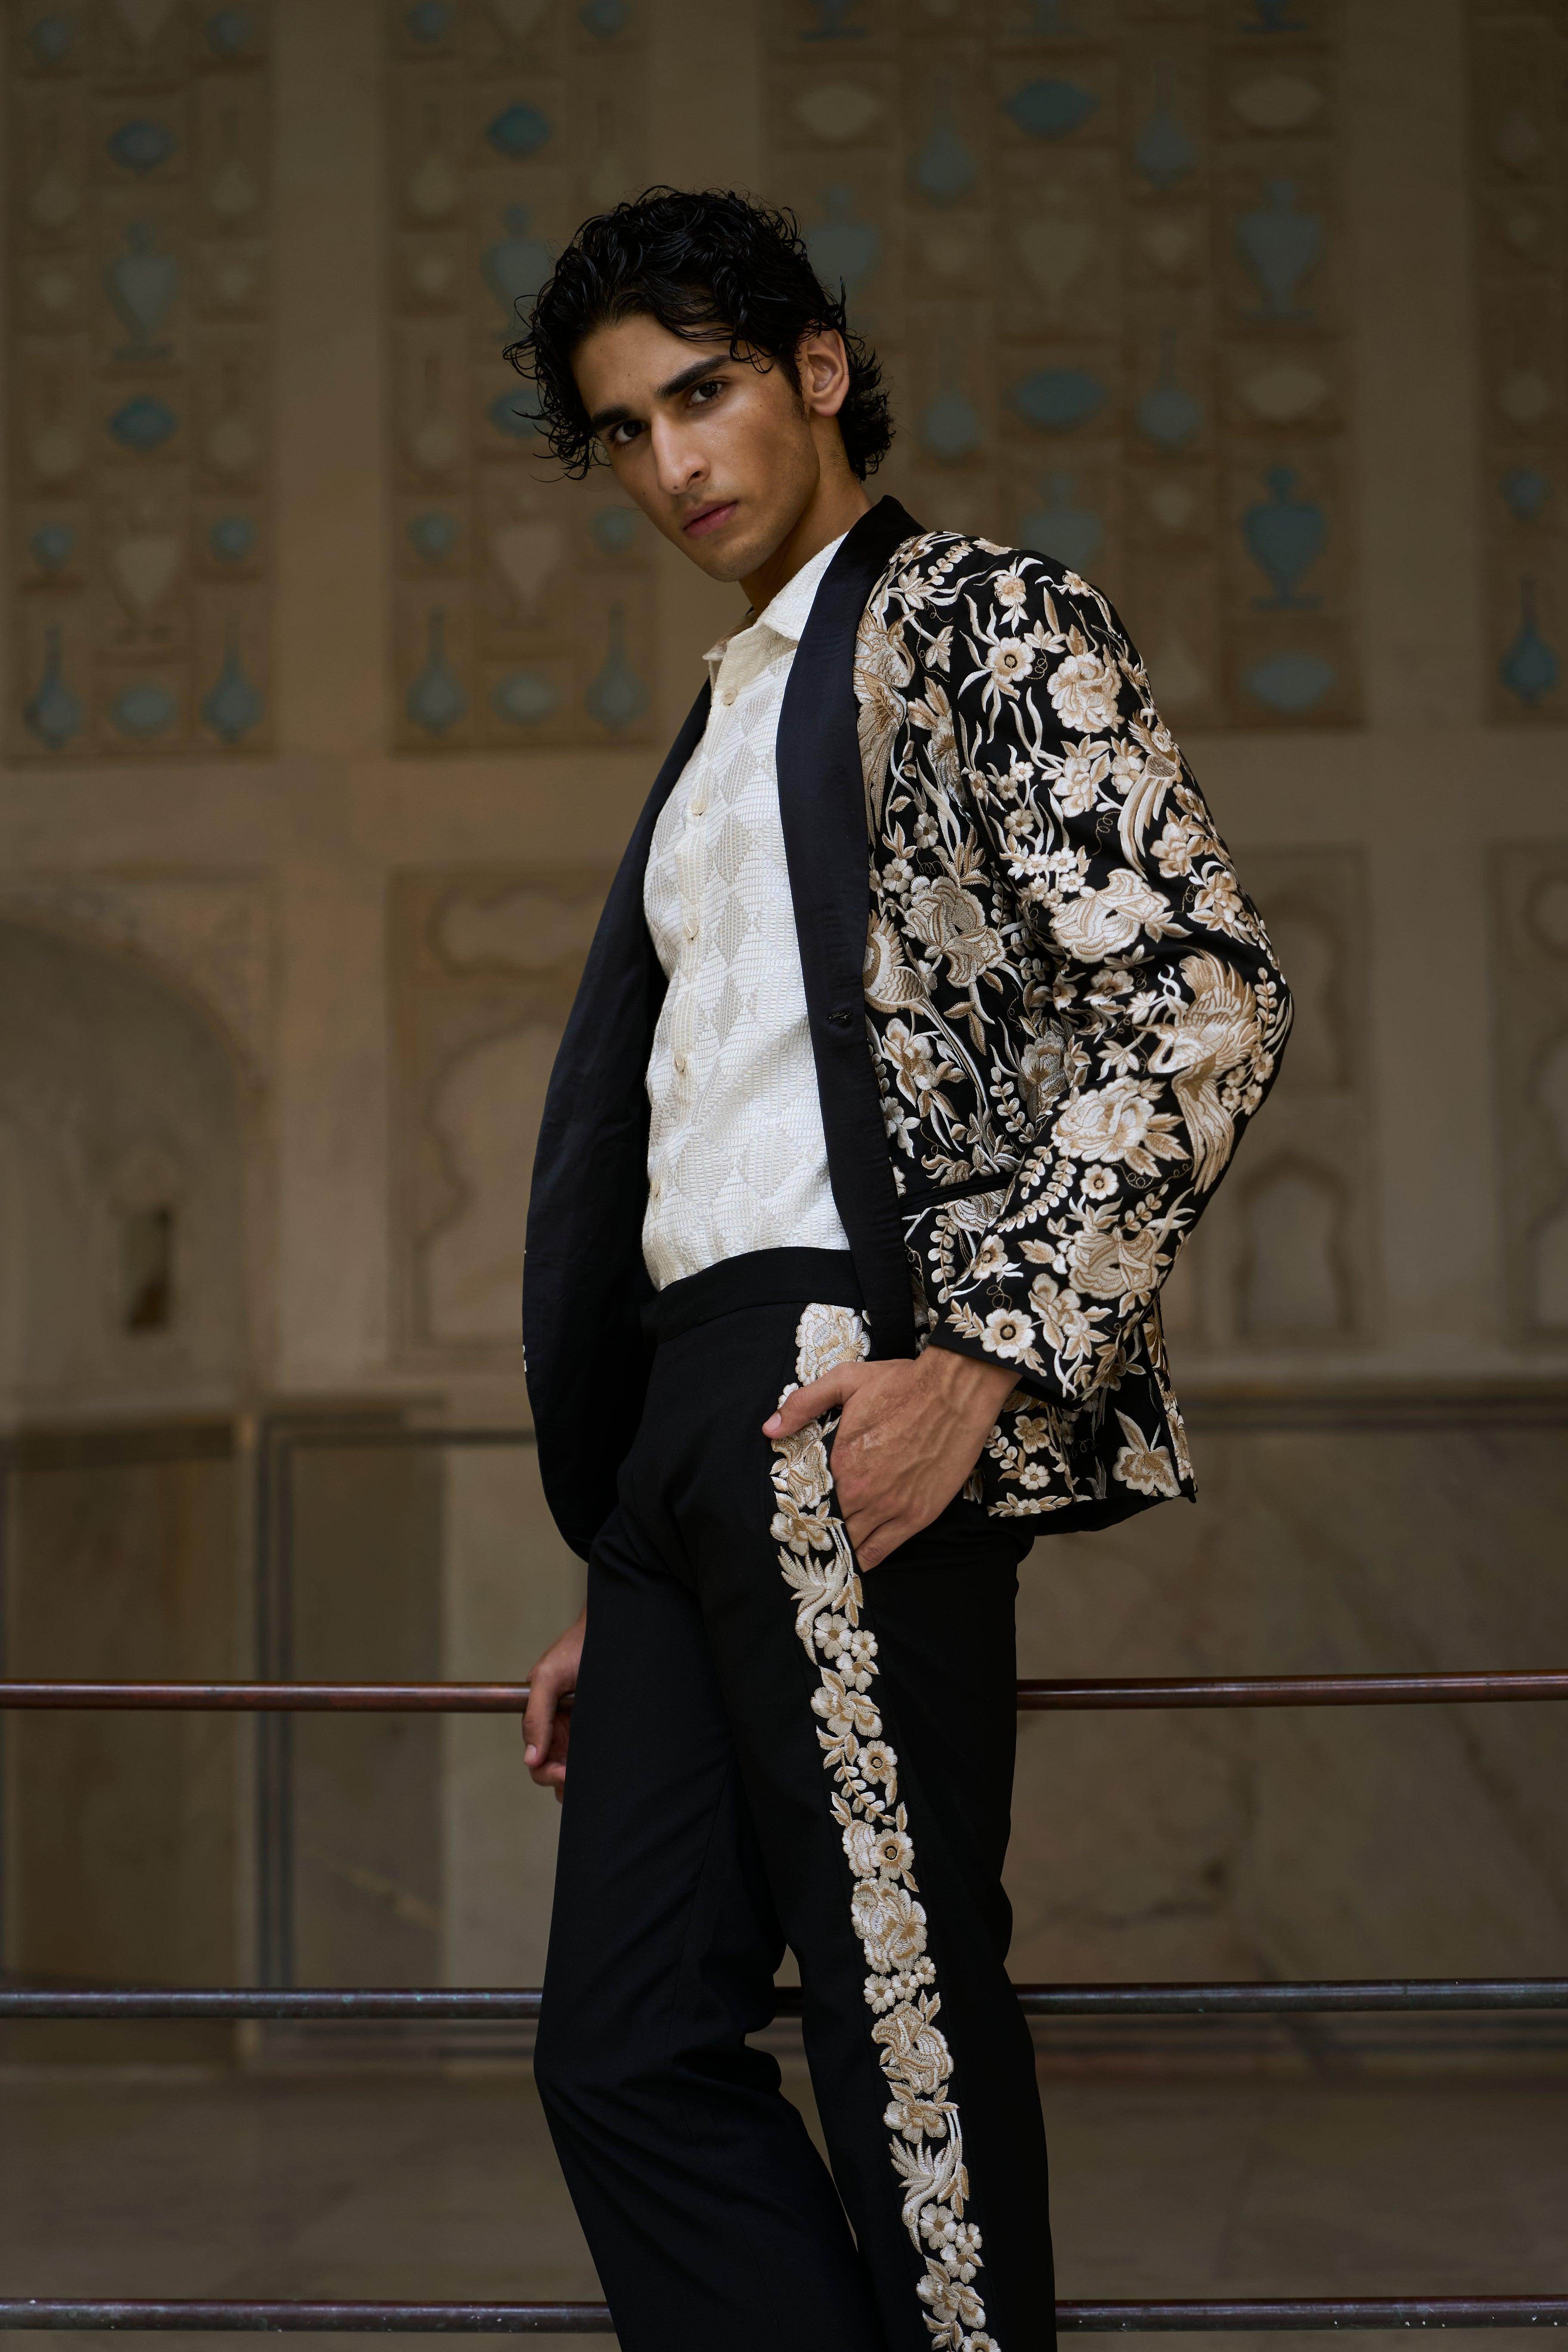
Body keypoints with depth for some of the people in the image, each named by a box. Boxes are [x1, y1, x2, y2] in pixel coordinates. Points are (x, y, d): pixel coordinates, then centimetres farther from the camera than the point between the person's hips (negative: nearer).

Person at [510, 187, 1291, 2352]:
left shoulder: (989, 623, 5)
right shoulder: (725, 733, 28)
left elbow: (1198, 996, -10)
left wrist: (982, 1363, -21)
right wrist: (614, 1594, 20)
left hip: (852, 1401, -8)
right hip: (693, 1437, 8)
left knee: (903, 2028, -6)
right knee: (627, 2050, 5)